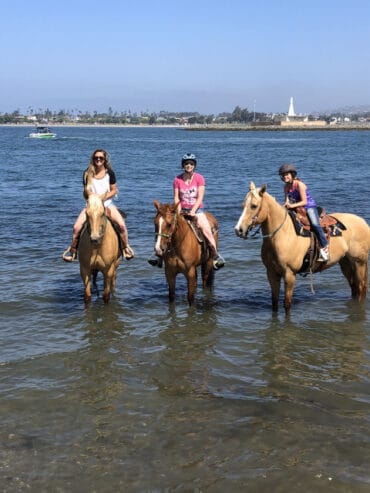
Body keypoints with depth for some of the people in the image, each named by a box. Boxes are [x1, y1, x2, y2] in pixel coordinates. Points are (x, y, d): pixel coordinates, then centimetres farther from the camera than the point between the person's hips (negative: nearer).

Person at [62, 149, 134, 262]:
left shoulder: (110, 173, 0)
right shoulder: (87, 173, 2)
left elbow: (114, 190, 2)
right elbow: (86, 191, 8)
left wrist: (103, 197, -13)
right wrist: (88, 194, -14)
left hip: (107, 204, -1)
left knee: (121, 224, -22)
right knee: (77, 227, -17)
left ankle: (126, 248, -2)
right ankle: (72, 249, 5)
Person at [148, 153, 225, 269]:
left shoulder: (199, 178, -2)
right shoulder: (177, 180, 3)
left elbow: (200, 198, -8)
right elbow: (176, 198, 2)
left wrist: (193, 211, -18)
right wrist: (178, 212, -13)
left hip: (197, 209, -2)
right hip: (182, 210, 2)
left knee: (207, 230, -22)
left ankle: (216, 256, -10)